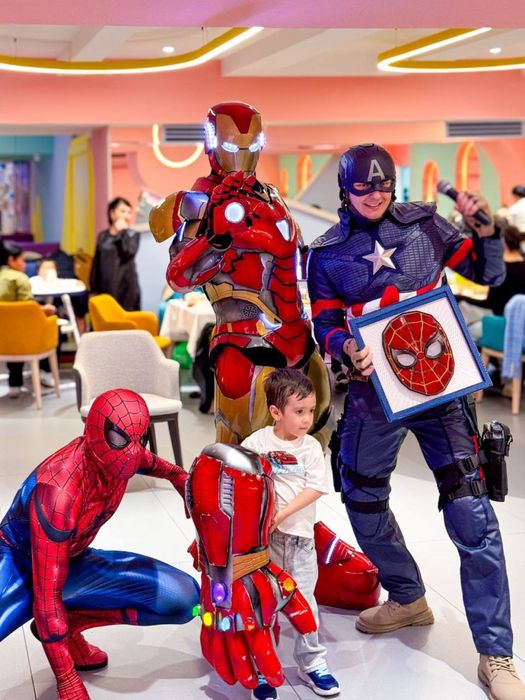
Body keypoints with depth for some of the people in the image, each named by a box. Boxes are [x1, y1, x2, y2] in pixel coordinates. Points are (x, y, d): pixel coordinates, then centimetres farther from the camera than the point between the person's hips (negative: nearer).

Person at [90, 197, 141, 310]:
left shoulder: (133, 235, 5)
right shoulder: (102, 235, 12)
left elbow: (128, 253, -15)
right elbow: (96, 263, 12)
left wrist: (122, 232, -6)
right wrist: (94, 289, 8)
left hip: (126, 287, -2)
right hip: (105, 288, 3)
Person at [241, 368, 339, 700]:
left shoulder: (311, 447, -1)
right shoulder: (256, 442, -5)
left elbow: (316, 489, -9)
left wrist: (282, 514, -17)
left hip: (300, 536, 2)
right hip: (263, 535, -1)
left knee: (304, 601, 9)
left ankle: (312, 663, 25)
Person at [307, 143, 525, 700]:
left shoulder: (424, 225, 4)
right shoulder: (327, 253, 5)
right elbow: (325, 322, 5)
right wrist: (345, 348, -17)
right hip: (374, 391, 3)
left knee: (471, 513, -10)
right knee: (362, 500, 14)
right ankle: (408, 599, 40)